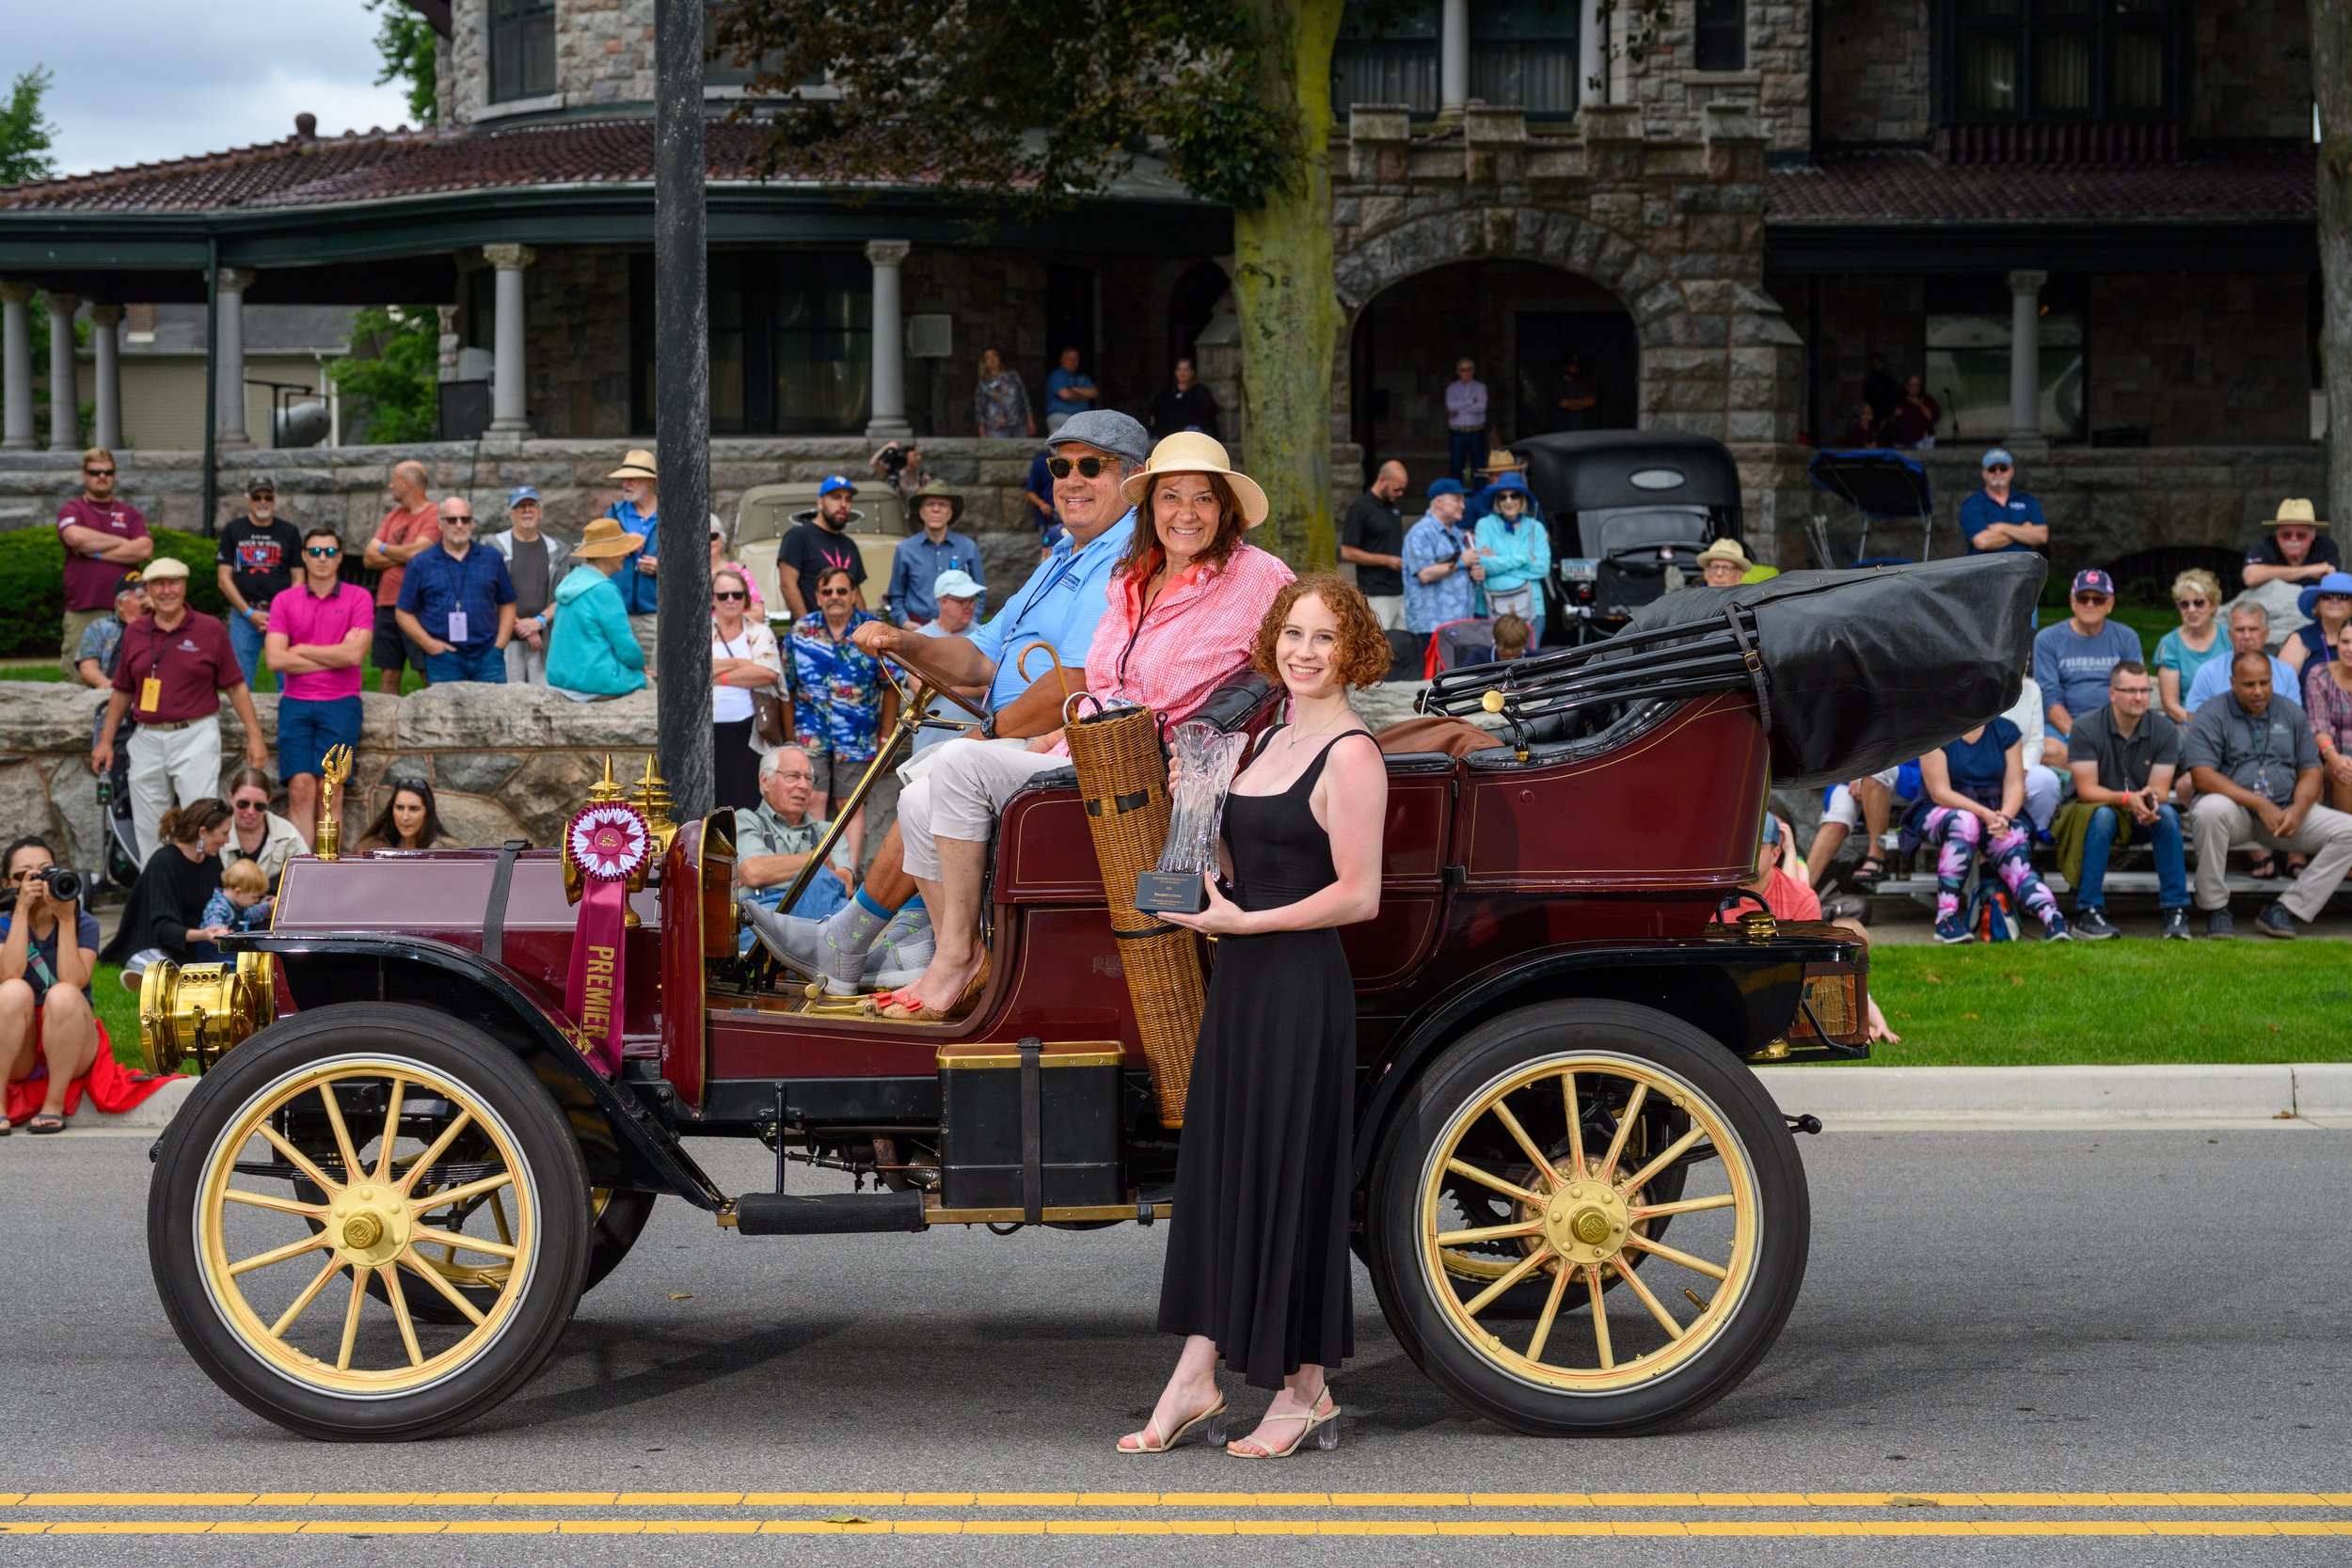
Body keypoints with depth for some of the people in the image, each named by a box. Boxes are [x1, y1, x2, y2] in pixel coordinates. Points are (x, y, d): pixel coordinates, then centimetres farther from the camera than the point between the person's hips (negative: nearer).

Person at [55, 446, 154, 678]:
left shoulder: (130, 514, 16)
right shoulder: (71, 510, 10)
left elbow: (145, 550, -1)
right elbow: (75, 536, -13)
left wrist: (95, 553, -4)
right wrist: (123, 542, -2)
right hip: (82, 614, -2)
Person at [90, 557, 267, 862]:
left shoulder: (211, 630, -1)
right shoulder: (134, 633, 9)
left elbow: (235, 687, 2)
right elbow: (122, 691, 17)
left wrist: (254, 737, -3)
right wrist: (105, 741, 14)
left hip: (196, 737, -4)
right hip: (147, 739, 4)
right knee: (148, 829, 7)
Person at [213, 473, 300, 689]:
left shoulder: (289, 532, 11)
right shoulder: (233, 532, 10)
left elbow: (298, 578, 8)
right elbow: (224, 578, 5)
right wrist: (250, 613, -5)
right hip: (243, 614, 0)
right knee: (240, 680, -2)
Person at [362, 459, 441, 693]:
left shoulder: (434, 516, -5)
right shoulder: (393, 516, 16)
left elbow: (416, 551, -19)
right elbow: (369, 558, 9)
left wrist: (384, 549, -1)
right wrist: (402, 556, -7)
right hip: (387, 604, 7)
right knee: (388, 675, 5)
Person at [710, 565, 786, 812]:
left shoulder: (759, 632, 10)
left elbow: (770, 673, -8)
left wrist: (720, 677, -8)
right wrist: (741, 664, -8)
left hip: (749, 733, 0)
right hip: (709, 733, 0)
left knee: (748, 805, -3)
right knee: (713, 803, -2)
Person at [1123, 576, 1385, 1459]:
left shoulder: (1350, 756, -11)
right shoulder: (1273, 739, 15)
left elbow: (1358, 896, -17)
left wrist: (1243, 922, -17)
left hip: (1301, 987, -9)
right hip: (1242, 982, 9)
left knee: (1290, 1174, -2)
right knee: (1218, 1164, 9)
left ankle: (1306, 1391, 9)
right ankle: (1195, 1378, 14)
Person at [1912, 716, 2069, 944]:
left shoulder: (2005, 731, 8)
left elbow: (2014, 785, 1)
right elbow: (1940, 792, -13)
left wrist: (2004, 818, -21)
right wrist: (1984, 814, -26)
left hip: (1994, 815, 3)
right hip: (1939, 812, -3)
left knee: (2012, 841, -28)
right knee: (1964, 821, -38)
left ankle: (2052, 919, -47)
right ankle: (1946, 917, -38)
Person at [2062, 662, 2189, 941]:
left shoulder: (2165, 730, -6)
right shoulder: (2086, 728, -13)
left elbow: (2161, 790, -9)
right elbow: (2086, 790, -17)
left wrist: (2151, 798, -35)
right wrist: (2127, 798, -34)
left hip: (2144, 815, 2)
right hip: (2097, 806, -2)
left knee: (2167, 814, -30)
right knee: (2102, 815, -36)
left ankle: (2175, 910, -25)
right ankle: (2088, 912, -33)